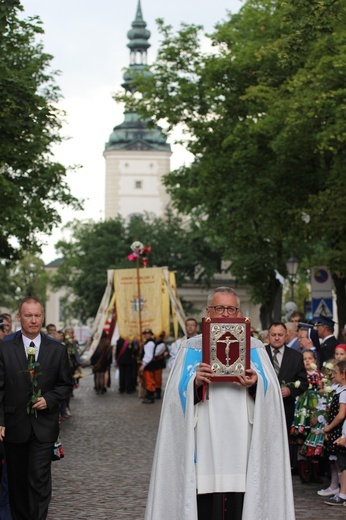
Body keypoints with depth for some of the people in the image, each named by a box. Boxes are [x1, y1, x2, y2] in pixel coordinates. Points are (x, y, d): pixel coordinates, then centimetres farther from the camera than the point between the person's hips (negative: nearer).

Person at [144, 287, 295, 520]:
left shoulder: (254, 348, 13)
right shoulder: (192, 348, 10)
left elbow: (272, 393, 6)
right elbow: (177, 394, 4)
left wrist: (255, 385, -13)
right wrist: (196, 383, -15)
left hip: (242, 441, 1)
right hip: (204, 440, -1)